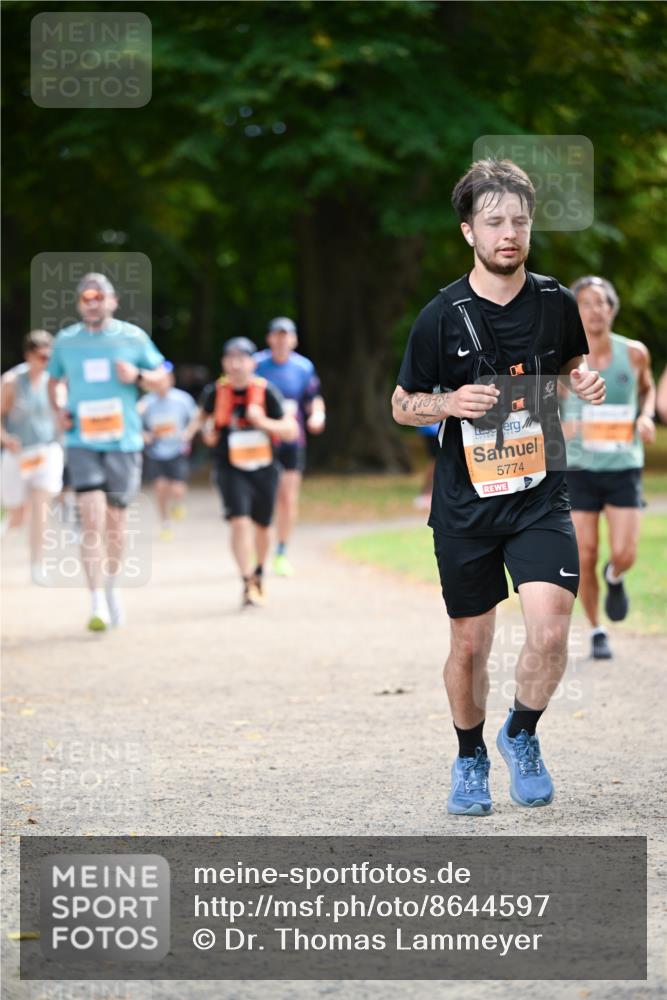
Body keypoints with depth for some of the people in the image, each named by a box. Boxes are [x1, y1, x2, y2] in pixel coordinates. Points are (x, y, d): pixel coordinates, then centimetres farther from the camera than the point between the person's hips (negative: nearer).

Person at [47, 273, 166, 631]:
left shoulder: (132, 337, 3)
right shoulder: (65, 341, 4)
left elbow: (161, 379, 10)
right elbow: (54, 381, 20)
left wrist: (137, 376, -12)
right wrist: (58, 411, 1)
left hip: (123, 441, 1)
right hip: (82, 441, -1)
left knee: (115, 521, 11)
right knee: (92, 520, -14)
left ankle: (111, 587, 35)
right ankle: (97, 604, -14)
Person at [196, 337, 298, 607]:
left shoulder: (267, 392, -9)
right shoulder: (215, 392, -3)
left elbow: (291, 431, -9)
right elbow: (203, 415, 21)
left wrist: (263, 422, -22)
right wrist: (205, 429, 3)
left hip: (264, 469, 1)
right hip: (231, 470, -1)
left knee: (261, 526, 15)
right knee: (240, 522, -19)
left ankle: (258, 573, 42)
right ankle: (248, 584, -17)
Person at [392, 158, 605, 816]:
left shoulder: (556, 303, -1)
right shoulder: (442, 316, -7)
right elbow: (402, 405, 3)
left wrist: (585, 382, -3)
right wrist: (451, 403, -17)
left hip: (540, 496, 1)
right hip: (465, 502, -1)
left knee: (550, 626, -17)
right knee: (470, 643, 8)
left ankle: (522, 735, 11)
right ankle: (470, 760, 32)